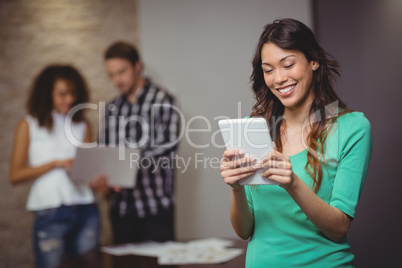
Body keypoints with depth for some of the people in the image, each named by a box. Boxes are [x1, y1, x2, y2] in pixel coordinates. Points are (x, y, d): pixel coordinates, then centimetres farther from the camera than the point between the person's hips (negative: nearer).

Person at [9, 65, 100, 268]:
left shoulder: (82, 125, 12)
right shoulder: (29, 125, 5)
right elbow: (15, 175, -1)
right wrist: (56, 163, -11)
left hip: (85, 209, 3)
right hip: (50, 212, -2)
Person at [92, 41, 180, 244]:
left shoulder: (163, 101, -3)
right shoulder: (112, 109, 14)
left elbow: (166, 151, -13)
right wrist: (102, 181, -5)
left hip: (156, 206, -4)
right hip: (121, 207, 5)